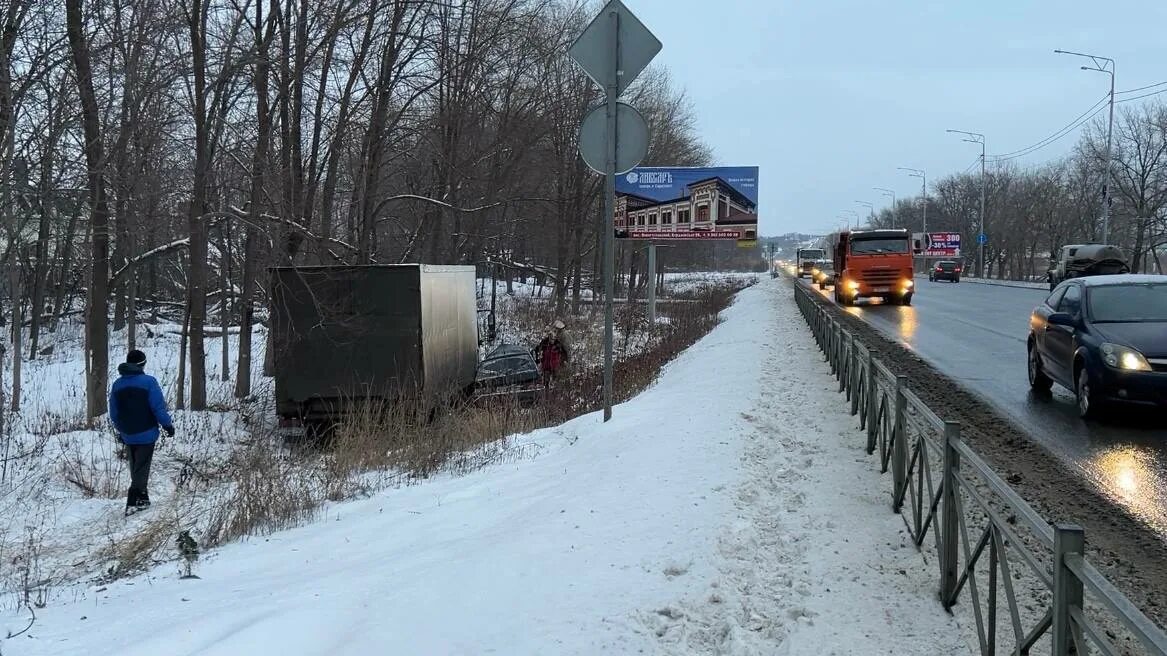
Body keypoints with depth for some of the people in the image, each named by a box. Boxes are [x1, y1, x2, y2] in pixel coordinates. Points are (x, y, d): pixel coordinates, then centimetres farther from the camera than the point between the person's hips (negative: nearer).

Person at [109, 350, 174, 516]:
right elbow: (159, 408, -14)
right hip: (146, 434, -5)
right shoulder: (148, 382, -13)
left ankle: (142, 499, 26)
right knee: (142, 468, -2)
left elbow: (113, 413, 12)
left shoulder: (117, 384, 5)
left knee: (135, 467, 18)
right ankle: (132, 503, -11)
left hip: (128, 435, 5)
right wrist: (168, 425, -1)